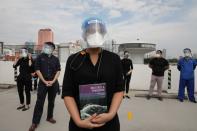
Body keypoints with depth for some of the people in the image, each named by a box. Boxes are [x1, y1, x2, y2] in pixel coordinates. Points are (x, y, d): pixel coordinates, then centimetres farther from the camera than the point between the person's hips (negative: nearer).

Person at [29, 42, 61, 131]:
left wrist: (53, 81, -10)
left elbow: (58, 71, 3)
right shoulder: (40, 57, 2)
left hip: (53, 83, 2)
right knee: (39, 102, -2)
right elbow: (37, 70, -3)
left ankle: (50, 117, 28)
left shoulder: (55, 59, 6)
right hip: (43, 83, -2)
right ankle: (35, 122, 7)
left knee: (51, 101, 12)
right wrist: (44, 81, -10)